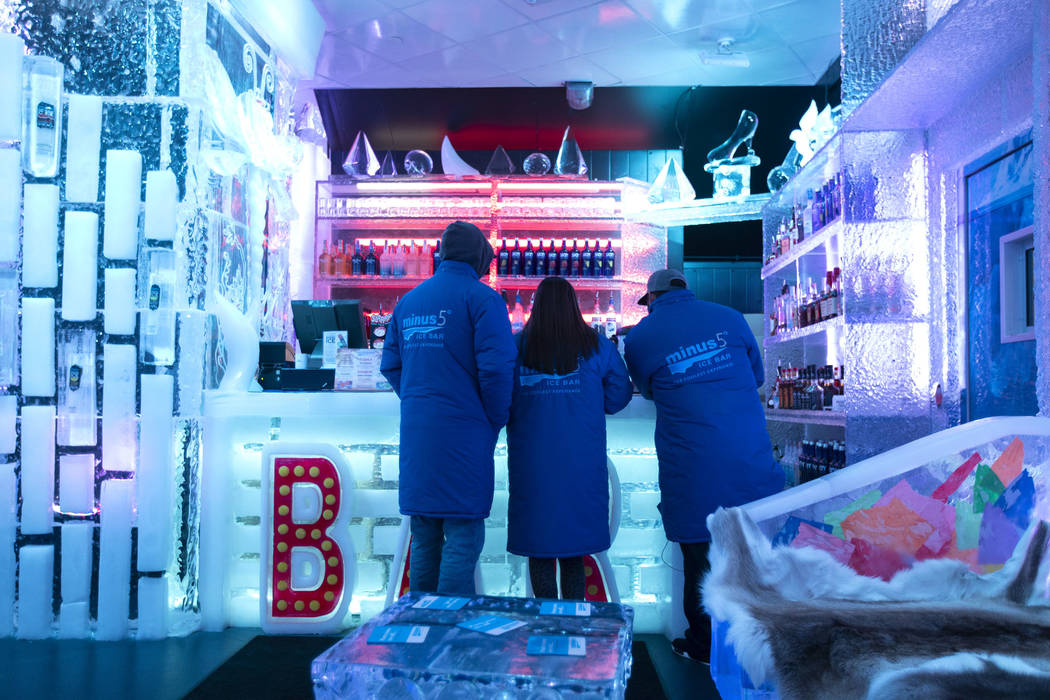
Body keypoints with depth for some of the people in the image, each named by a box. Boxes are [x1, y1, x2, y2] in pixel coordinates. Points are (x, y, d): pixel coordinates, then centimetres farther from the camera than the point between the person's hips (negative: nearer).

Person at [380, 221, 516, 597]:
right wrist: (496, 420, -3)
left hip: (415, 432, 7)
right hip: (463, 431, -6)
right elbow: (496, 366, -15)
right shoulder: (481, 297, -6)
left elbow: (390, 364, 15)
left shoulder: (409, 300, 14)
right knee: (463, 539, 0)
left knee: (423, 538, 16)